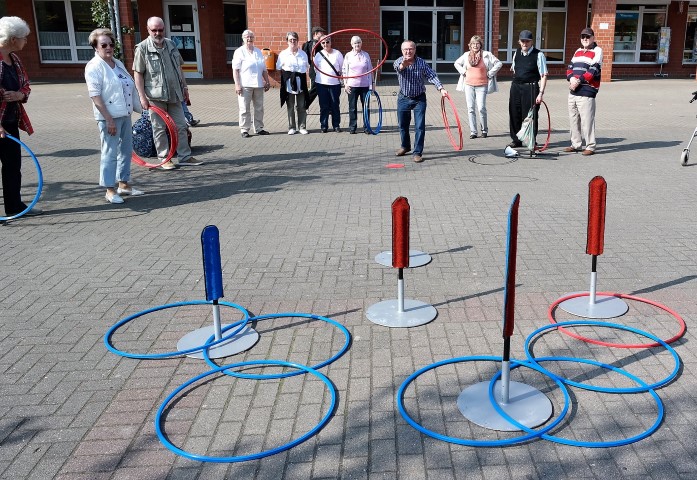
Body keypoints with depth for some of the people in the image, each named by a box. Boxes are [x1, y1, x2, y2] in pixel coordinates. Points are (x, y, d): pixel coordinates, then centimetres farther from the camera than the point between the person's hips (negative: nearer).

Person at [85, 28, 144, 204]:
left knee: (126, 150, 14)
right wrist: (109, 119, -21)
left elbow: (131, 87, 21)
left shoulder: (118, 64, 13)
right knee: (110, 153, -3)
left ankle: (123, 184, 27)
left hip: (125, 114, 8)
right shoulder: (94, 67, -11)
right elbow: (95, 96, -17)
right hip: (109, 117, -8)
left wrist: (139, 104, 19)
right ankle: (110, 190, 6)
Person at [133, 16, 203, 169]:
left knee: (181, 126, 7)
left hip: (174, 94, 5)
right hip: (156, 96, -5)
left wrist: (185, 87, 17)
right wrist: (142, 96, -14)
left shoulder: (171, 45, 10)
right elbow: (138, 74, -9)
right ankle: (163, 159, 11)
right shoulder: (143, 48, -7)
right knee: (160, 128, 2)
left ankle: (185, 157, 15)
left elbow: (179, 68, 19)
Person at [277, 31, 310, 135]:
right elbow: (278, 67, 6)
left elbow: (307, 67, 16)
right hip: (288, 83, -1)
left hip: (301, 83, 1)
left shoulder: (303, 54, 7)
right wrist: (286, 69, -5)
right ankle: (292, 127, 12)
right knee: (290, 107, 5)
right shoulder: (283, 54, 2)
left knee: (301, 106, 3)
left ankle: (302, 127, 12)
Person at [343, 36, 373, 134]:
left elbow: (370, 70, 7)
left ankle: (366, 127, 11)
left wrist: (371, 84, 3)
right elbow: (344, 71, 4)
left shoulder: (366, 55, 4)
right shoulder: (348, 55, 2)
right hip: (352, 85, -1)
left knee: (365, 106, 3)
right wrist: (345, 84, -3)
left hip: (365, 85, 1)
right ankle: (352, 127, 13)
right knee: (352, 107, 4)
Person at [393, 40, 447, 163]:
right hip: (403, 98, 1)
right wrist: (403, 65, -61)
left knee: (420, 126, -7)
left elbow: (431, 76, -16)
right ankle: (405, 146, 38)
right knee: (403, 125, 16)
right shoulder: (398, 62, -12)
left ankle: (418, 152, -1)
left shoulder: (421, 63, -10)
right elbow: (398, 67, -36)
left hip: (419, 99, -1)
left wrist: (441, 88, -33)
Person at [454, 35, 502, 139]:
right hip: (469, 85, 3)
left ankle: (484, 130, 8)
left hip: (482, 85, -3)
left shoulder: (486, 55, -1)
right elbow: (457, 63, 22)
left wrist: (490, 73, -2)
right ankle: (473, 132, 9)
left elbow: (499, 63, 1)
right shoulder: (466, 55, 8)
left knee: (481, 108, -10)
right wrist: (463, 72, 8)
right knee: (471, 109, 2)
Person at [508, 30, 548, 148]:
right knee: (514, 114, 10)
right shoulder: (517, 53, 9)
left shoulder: (538, 55, -8)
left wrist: (541, 93, -20)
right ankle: (516, 140, 23)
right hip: (516, 86, 6)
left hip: (531, 87, -6)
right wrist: (516, 83, 14)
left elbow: (543, 76, -12)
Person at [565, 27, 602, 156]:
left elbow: (593, 71, -13)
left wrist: (579, 80, -18)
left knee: (587, 120, -9)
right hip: (573, 91, 8)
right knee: (573, 119, 11)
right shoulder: (578, 51, 21)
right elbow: (570, 67, 15)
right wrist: (571, 78, -6)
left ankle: (590, 146, -3)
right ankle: (576, 144, 21)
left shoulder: (597, 51, -2)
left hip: (587, 91, -8)